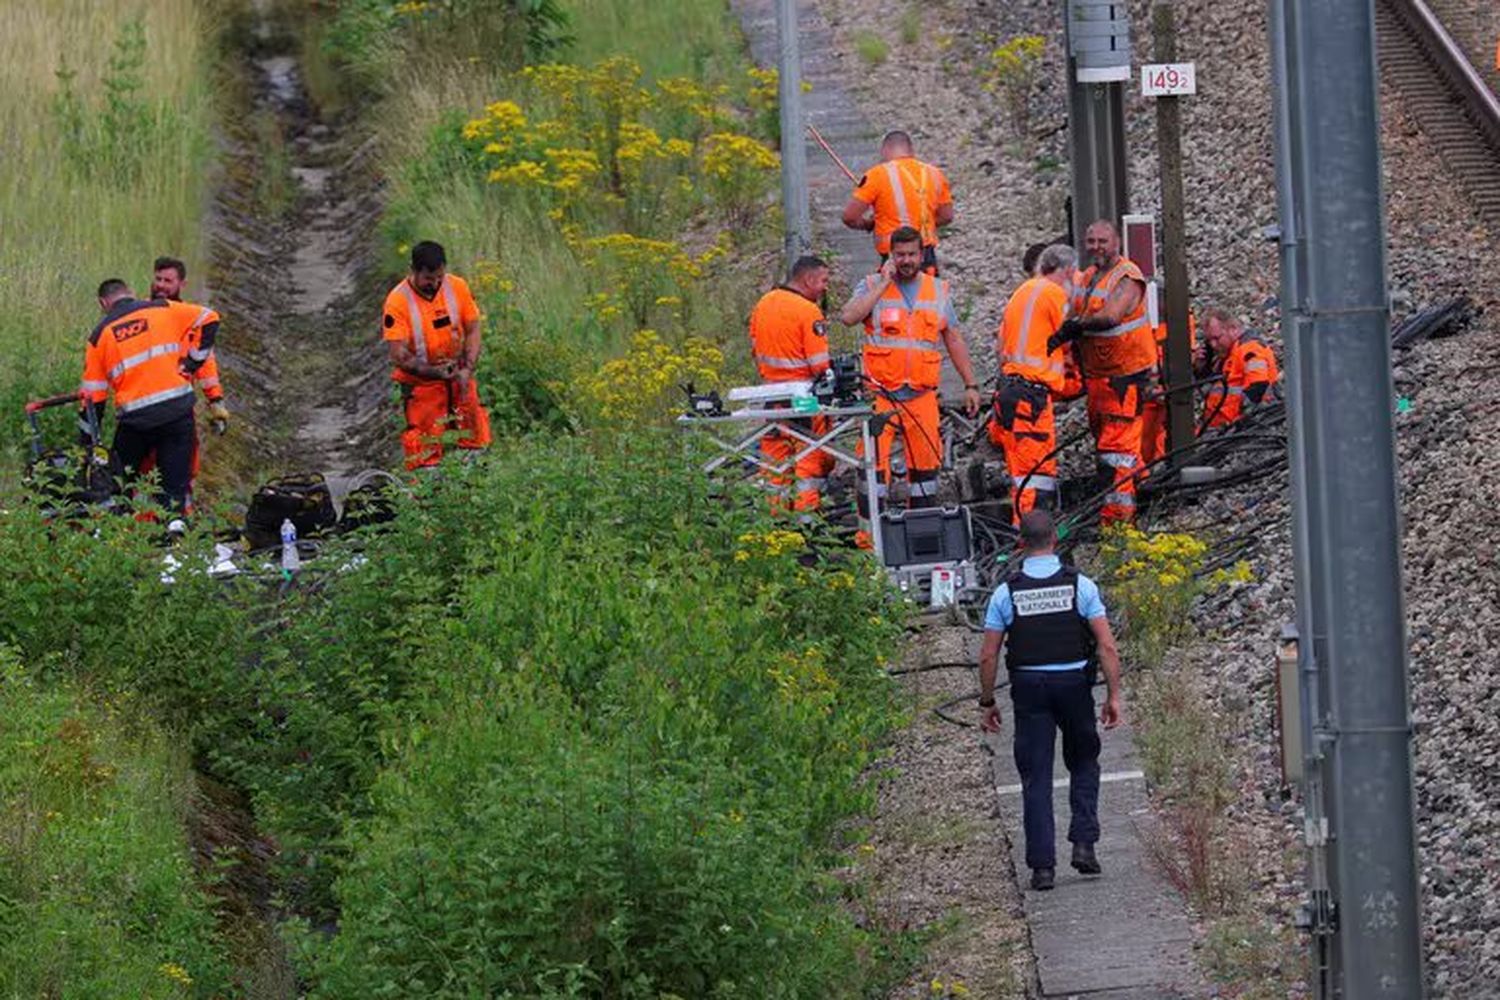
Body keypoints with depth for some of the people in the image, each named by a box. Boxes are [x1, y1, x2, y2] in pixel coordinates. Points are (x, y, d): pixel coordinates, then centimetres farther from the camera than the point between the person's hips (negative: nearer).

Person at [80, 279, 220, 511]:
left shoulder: (100, 335, 12)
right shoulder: (162, 310, 9)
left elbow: (92, 394, 13)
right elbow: (208, 320, 4)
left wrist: (89, 442, 19)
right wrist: (191, 363, 8)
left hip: (134, 420, 0)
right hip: (177, 409, 0)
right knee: (174, 488, 2)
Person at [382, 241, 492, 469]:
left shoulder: (457, 287, -6)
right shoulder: (398, 301, -18)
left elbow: (472, 331, 2)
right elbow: (398, 355, -19)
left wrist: (467, 370, -13)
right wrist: (435, 372, -29)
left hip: (458, 376, 4)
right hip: (420, 382, -4)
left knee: (476, 441, 6)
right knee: (426, 450, -5)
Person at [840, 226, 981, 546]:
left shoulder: (938, 290, 12)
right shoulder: (873, 286, 2)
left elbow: (954, 339, 17)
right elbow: (848, 317, -17)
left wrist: (970, 385, 14)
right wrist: (884, 283, -14)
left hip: (922, 395, 3)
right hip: (880, 394, -3)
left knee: (925, 461, 7)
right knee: (875, 460, -8)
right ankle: (868, 530, -2)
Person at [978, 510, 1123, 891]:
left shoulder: (1006, 592, -2)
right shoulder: (1080, 585, -3)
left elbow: (988, 656, 0)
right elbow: (1107, 647, -7)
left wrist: (987, 703, 11)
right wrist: (1113, 696, 0)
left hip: (1029, 690, 0)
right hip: (1074, 686, 0)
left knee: (1036, 778, 4)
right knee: (1084, 764, 20)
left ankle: (1042, 865, -1)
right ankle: (1084, 843, 7)